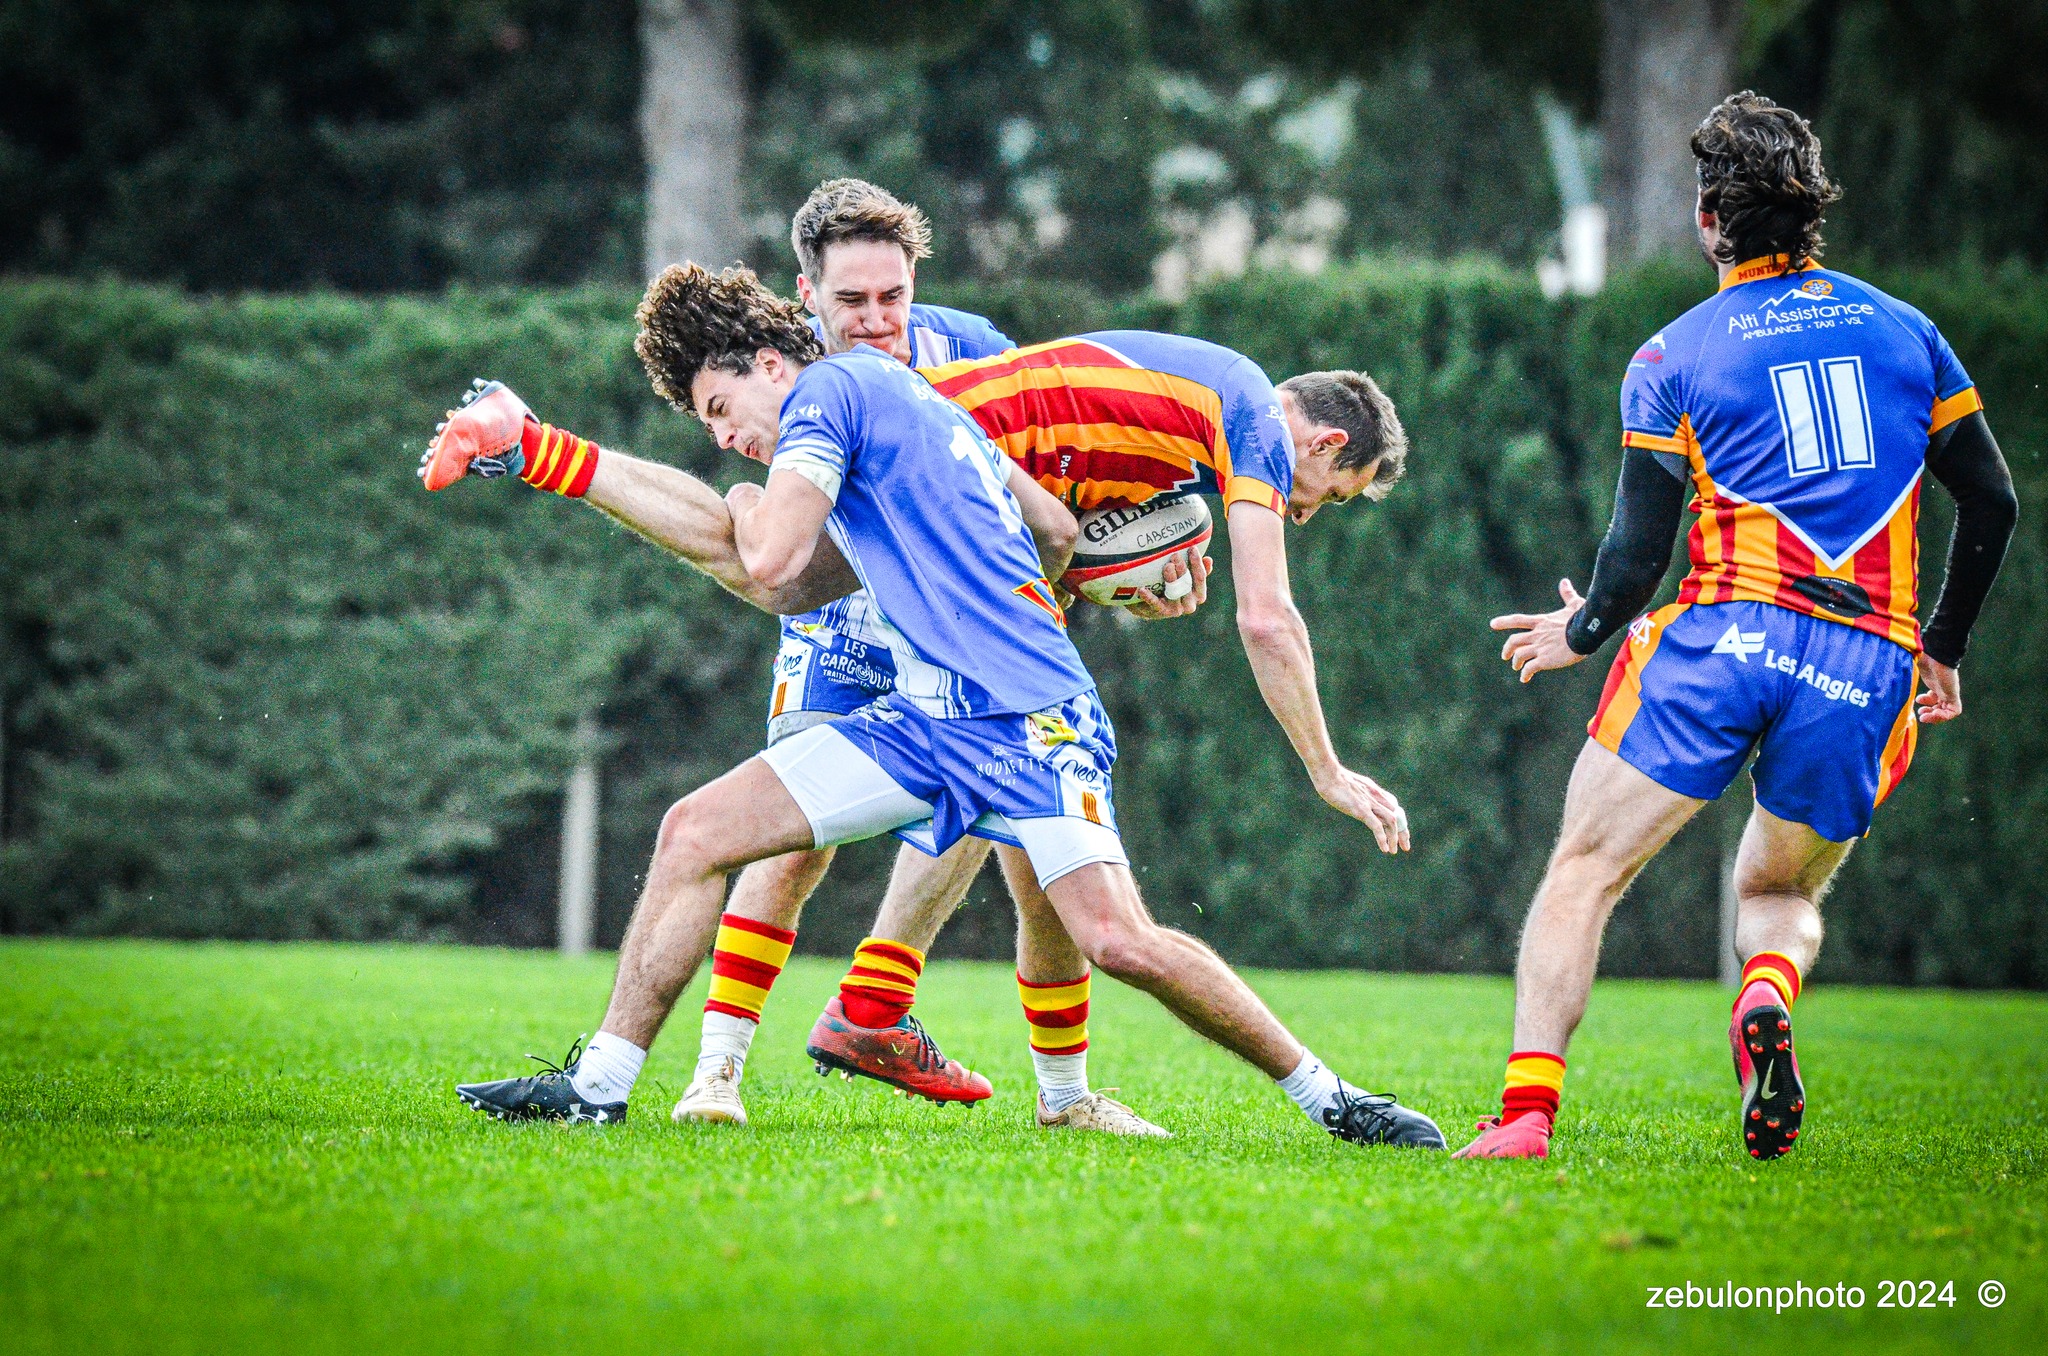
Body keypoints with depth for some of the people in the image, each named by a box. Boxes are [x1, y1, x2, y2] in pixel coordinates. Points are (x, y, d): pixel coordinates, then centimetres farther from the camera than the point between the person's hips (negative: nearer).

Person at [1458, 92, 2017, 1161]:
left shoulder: (1670, 360, 5)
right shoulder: (1905, 332, 14)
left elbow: (1637, 555, 1)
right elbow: (1993, 504, 15)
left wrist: (1580, 634, 21)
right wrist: (1941, 651, 27)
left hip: (1724, 637, -3)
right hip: (1864, 671, 3)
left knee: (1584, 870, 6)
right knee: (1780, 892, 21)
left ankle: (1527, 1106, -8)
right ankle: (1767, 996, -14)